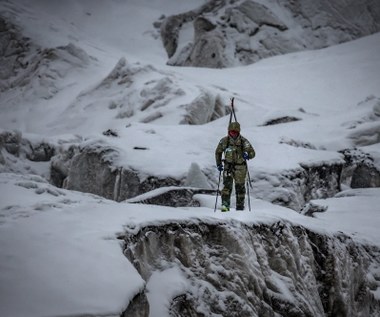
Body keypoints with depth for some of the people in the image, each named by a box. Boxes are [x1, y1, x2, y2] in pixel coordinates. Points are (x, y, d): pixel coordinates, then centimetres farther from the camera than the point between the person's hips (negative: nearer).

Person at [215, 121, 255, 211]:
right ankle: (225, 205, -19)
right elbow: (218, 152, 10)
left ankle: (240, 207, 21)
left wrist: (247, 155, -29)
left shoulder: (244, 141, -10)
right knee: (227, 185, -15)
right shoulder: (224, 141, -5)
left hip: (240, 167, 0)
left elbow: (252, 153, -7)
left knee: (240, 187, 8)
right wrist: (219, 164, 4)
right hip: (228, 166, 0)